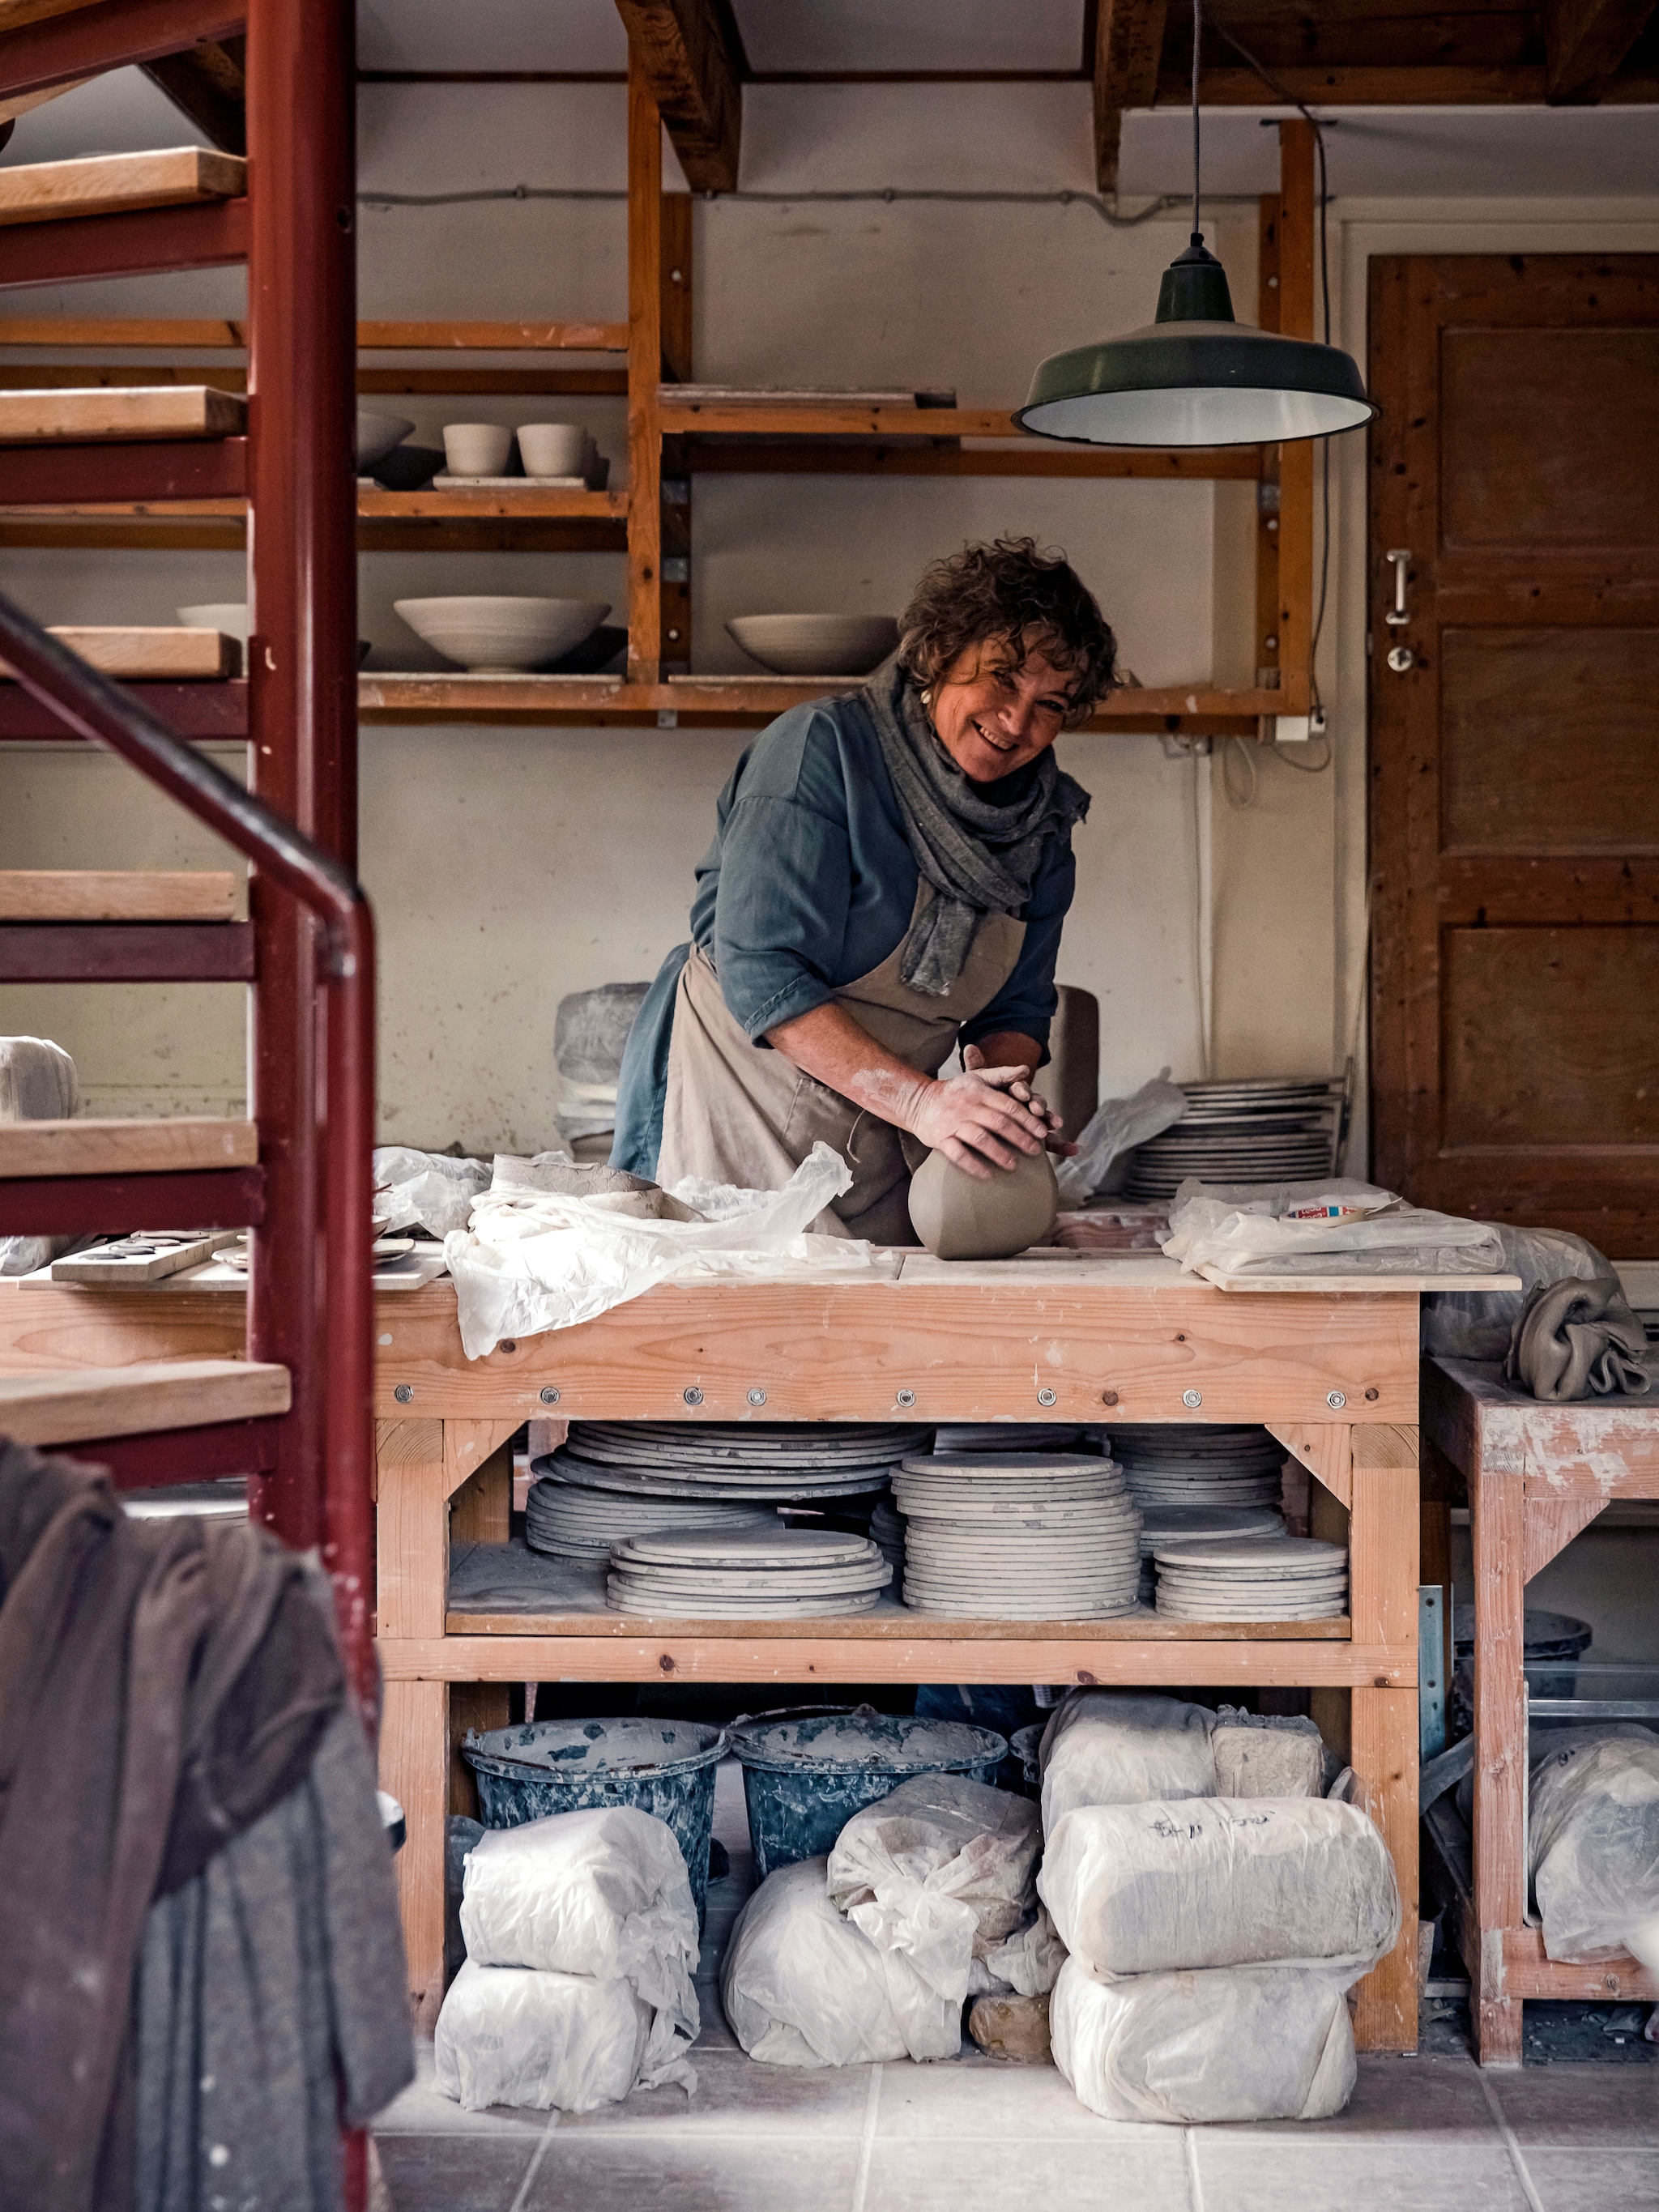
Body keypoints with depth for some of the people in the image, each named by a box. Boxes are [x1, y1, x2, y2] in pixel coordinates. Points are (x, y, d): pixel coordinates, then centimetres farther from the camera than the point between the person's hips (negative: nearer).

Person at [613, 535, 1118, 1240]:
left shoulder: (1043, 826, 4)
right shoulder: (822, 747, -15)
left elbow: (1016, 1010, 9)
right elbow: (761, 974, -21)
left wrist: (1002, 1093, -15)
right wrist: (920, 1099, -29)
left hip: (882, 1148, 6)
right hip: (740, 1099, -5)